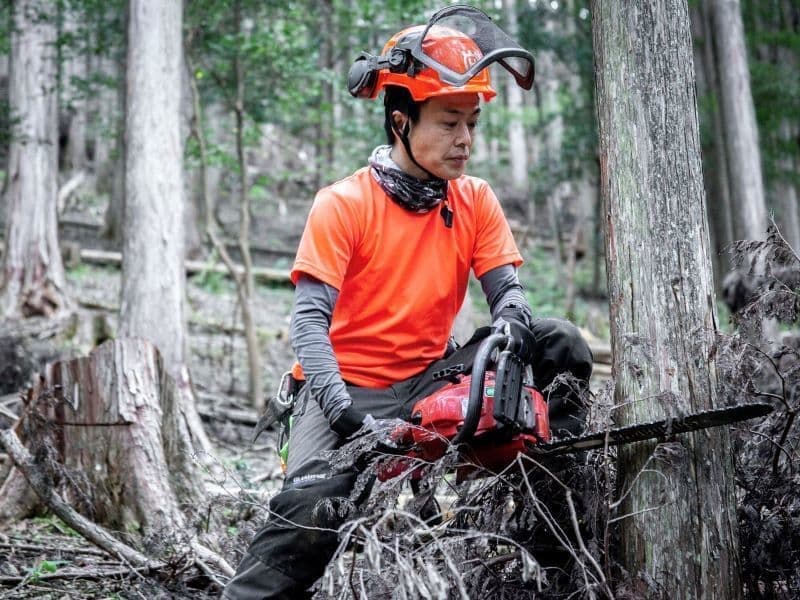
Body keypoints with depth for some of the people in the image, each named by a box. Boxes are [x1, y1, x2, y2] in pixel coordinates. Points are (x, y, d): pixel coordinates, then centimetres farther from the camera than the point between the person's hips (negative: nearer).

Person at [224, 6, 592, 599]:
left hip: (430, 378, 5)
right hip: (350, 387, -5)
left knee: (561, 345, -10)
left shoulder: (477, 202, 3)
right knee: (311, 510, -30)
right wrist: (344, 411, -31)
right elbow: (309, 319, -17)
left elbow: (507, 289, -2)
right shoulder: (343, 205, -12)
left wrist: (509, 325, -28)